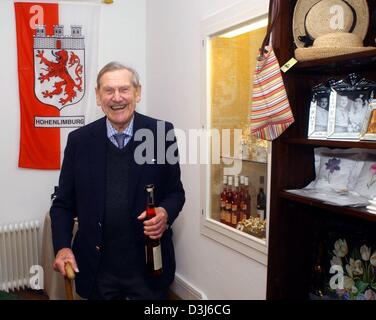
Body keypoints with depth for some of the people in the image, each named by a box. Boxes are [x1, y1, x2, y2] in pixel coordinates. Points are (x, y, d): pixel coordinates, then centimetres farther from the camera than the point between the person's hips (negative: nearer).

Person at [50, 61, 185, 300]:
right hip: (97, 269, 1)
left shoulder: (161, 132, -7)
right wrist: (62, 247, -11)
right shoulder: (79, 140, -3)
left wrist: (166, 213, -18)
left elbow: (176, 192, 1)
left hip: (150, 265, -1)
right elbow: (63, 204, 3)